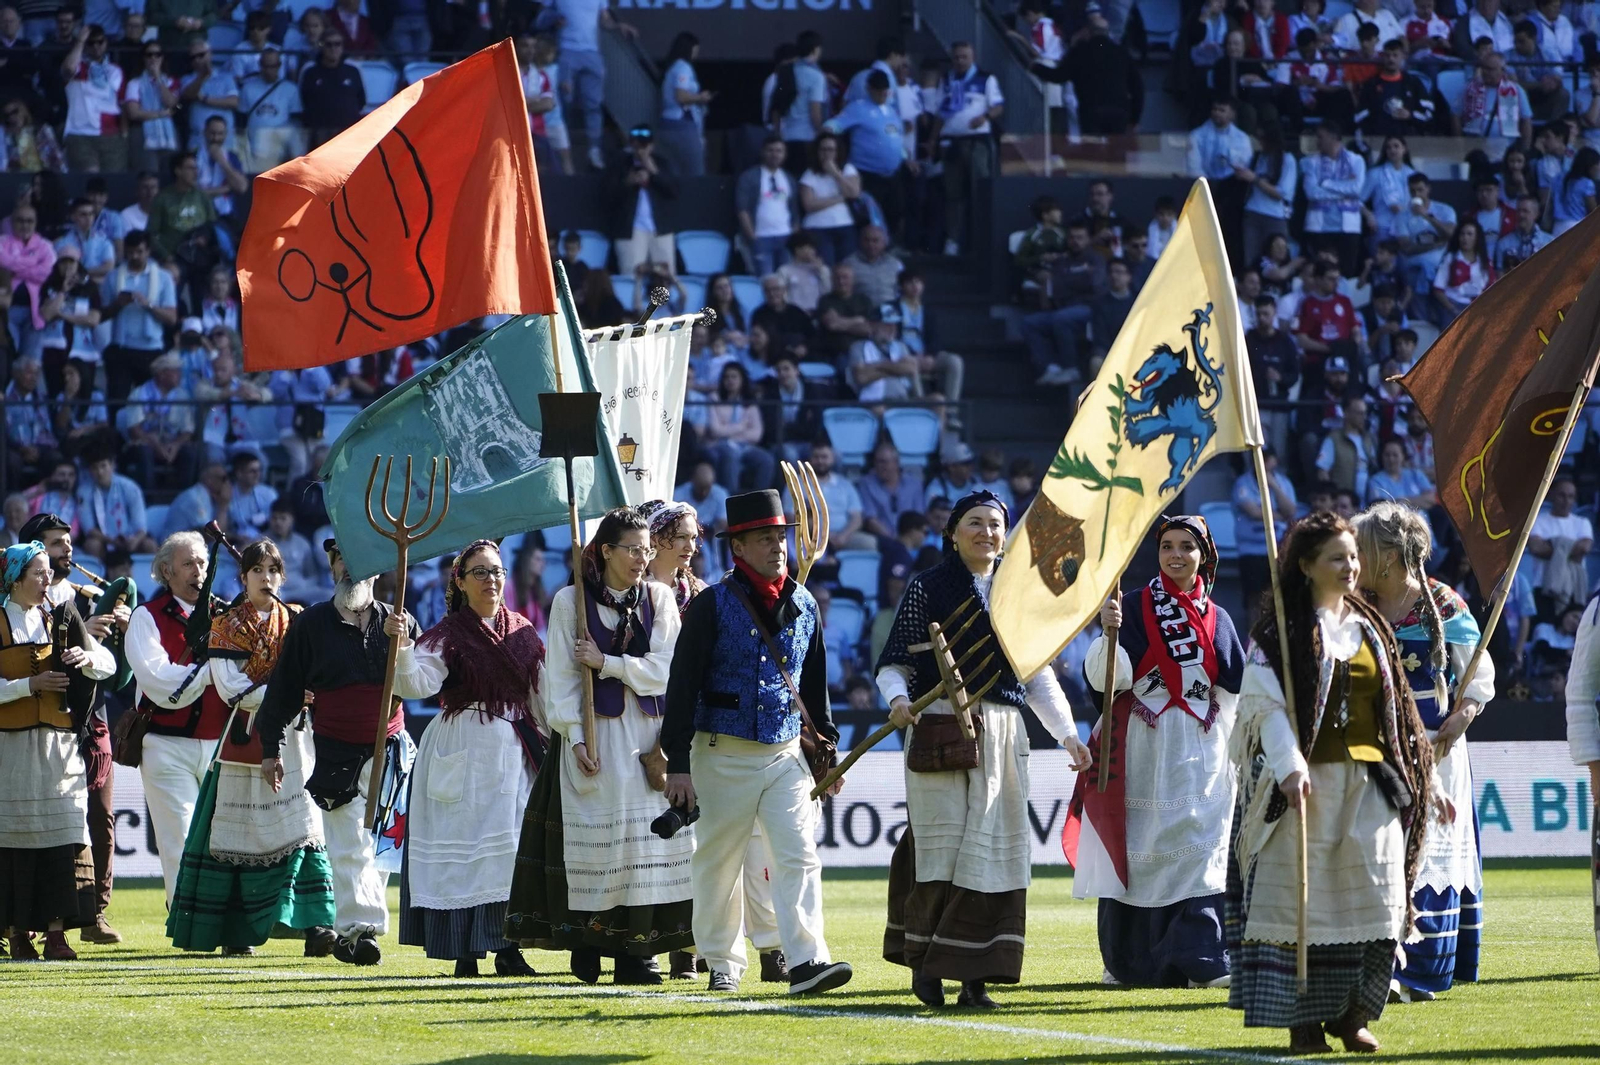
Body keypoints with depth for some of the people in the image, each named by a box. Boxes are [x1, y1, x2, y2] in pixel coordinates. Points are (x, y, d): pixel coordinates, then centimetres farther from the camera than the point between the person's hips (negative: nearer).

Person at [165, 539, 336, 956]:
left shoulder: (296, 622, 11)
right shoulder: (226, 627, 5)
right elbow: (231, 688, -6)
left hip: (290, 735, 1)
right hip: (245, 738, -1)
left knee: (302, 825, -10)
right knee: (240, 830, -1)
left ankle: (317, 925, -15)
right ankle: (236, 931, 6)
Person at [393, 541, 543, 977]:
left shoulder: (522, 631, 12)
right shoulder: (448, 636, -3)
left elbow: (540, 694, 16)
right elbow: (418, 684, -17)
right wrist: (402, 648, -34)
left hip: (515, 752, 4)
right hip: (465, 756, -4)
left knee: (517, 843, 2)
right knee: (467, 843, -5)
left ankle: (507, 945, 8)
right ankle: (466, 953, -2)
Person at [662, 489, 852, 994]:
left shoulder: (804, 607, 8)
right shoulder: (712, 606, -6)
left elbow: (815, 685, 19)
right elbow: (682, 686, -8)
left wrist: (826, 752, 17)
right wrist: (678, 764, -13)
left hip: (785, 757, 3)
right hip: (723, 757, -3)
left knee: (799, 857, -10)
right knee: (720, 862, 7)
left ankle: (807, 962, -17)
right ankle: (722, 963, 21)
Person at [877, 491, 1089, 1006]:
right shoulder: (927, 588, 4)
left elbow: (1038, 675, 18)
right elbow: (894, 662, 1)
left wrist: (1067, 732, 9)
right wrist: (897, 698, -20)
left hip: (1003, 731, 4)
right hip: (941, 727, -4)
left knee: (997, 849, -1)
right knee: (943, 845, -8)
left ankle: (976, 977, 2)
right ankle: (925, 964, 5)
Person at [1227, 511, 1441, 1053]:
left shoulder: (1370, 628, 16)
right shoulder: (1279, 632, -1)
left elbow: (1398, 711, 19)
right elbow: (1265, 703, -11)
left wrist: (1423, 779, 17)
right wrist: (1290, 767, -26)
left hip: (1369, 784, 5)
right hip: (1309, 780, -5)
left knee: (1374, 898, -3)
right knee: (1302, 897, -5)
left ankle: (1352, 1014, 7)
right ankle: (1302, 1019, -1)